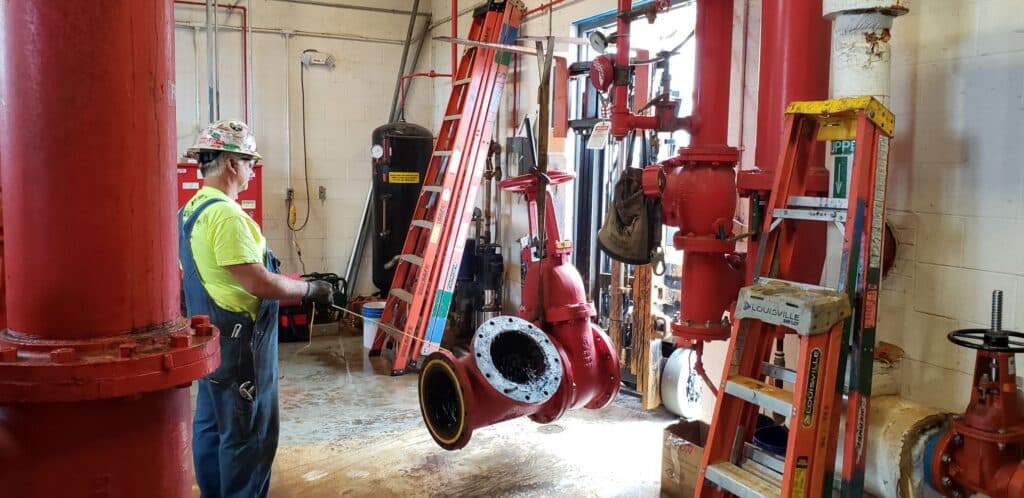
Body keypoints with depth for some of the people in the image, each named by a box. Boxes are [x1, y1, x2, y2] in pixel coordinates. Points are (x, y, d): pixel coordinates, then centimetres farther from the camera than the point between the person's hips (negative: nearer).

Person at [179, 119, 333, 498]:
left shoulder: (191, 210, 10)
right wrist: (310, 289, -13)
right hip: (237, 341, -11)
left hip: (210, 337, 11)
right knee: (248, 433, 0)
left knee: (211, 425, 19)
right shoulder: (224, 213, -22)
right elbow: (258, 282, -26)